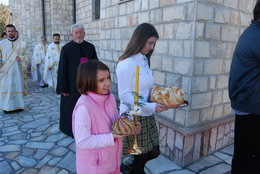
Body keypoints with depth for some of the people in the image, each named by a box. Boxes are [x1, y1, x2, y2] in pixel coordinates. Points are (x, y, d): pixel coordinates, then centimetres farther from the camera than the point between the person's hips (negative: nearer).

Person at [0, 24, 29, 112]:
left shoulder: (22, 43, 6)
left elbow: (26, 55, 4)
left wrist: (21, 58, -16)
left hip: (17, 69, 0)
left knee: (18, 86, 3)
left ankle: (18, 105, 13)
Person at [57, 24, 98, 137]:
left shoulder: (90, 47, 6)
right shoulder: (66, 48, -2)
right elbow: (62, 69, -4)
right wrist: (63, 88, -7)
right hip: (73, 84, -2)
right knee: (73, 107, 5)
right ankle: (73, 130, 22)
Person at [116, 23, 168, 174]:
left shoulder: (144, 60, 7)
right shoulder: (126, 64, -19)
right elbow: (124, 96, -20)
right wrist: (151, 106, -23)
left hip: (147, 116, 8)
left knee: (154, 153, 17)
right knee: (142, 157, 10)